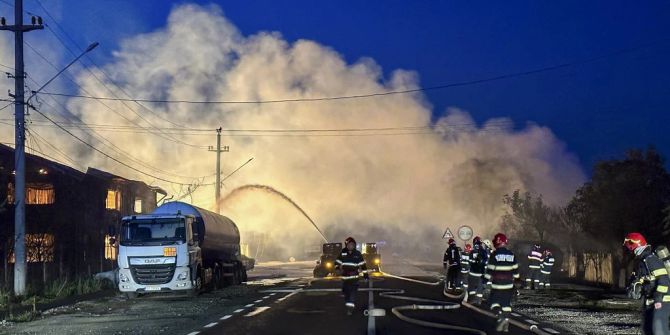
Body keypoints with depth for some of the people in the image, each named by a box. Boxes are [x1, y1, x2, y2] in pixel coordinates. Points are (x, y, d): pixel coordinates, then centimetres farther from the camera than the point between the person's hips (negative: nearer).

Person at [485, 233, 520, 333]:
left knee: (494, 301, 7)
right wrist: (514, 278, 23)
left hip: (497, 284, -4)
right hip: (509, 284, 4)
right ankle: (506, 324, 10)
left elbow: (490, 269, -9)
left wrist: (489, 278, 8)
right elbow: (515, 270, 8)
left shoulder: (495, 254, -12)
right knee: (507, 303, 11)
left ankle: (501, 317, -16)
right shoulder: (511, 255, 3)